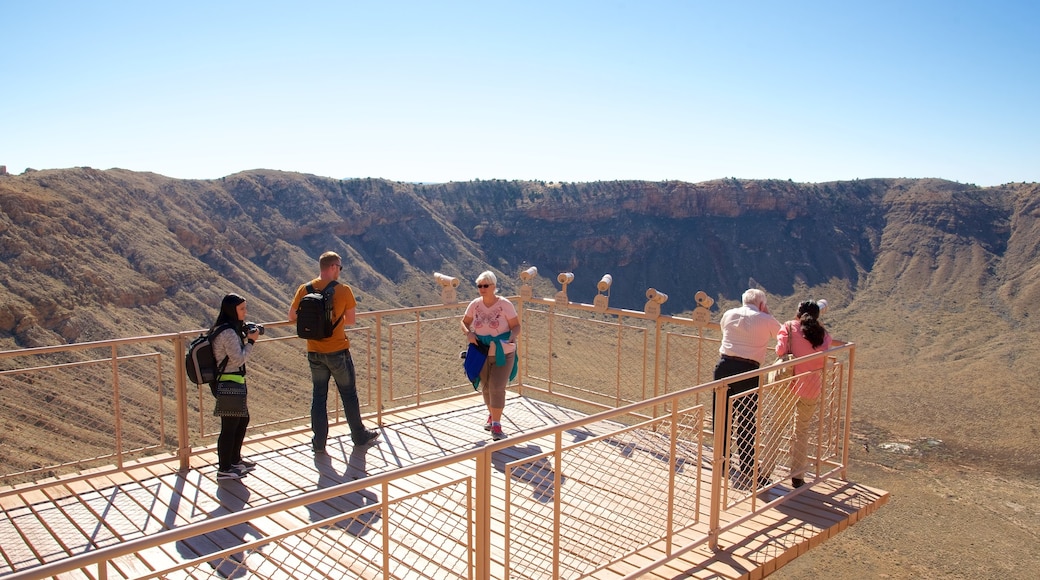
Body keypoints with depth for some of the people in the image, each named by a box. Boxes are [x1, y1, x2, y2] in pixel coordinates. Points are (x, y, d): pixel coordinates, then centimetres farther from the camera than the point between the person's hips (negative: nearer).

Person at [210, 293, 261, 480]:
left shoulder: (222, 329, 11)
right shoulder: (228, 332, -20)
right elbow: (238, 359, -19)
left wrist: (245, 337, 6)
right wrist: (251, 341, -11)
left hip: (235, 383, 11)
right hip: (229, 385, -11)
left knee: (242, 420, 21)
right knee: (230, 426, -2)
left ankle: (235, 459, 34)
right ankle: (224, 469, 7)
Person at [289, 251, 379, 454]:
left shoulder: (305, 289, -4)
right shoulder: (343, 290, -12)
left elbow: (292, 317, 2)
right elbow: (351, 320, -5)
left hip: (314, 352, 3)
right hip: (338, 351, -3)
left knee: (318, 396, 13)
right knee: (349, 394, 12)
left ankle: (319, 442, 17)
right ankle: (359, 435, 25)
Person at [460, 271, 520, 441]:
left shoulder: (505, 305, -14)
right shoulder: (475, 304, -4)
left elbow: (516, 326, -10)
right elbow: (464, 322, 8)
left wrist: (513, 336, -32)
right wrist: (468, 333, -14)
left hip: (503, 354, -4)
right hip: (481, 354, 4)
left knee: (497, 388, -10)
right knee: (485, 387, 16)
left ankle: (496, 425, -2)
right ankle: (492, 415, 41)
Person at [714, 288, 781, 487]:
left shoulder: (729, 314, 9)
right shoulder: (766, 321, -1)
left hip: (724, 366, 4)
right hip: (748, 372, -4)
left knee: (721, 415, 15)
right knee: (746, 422, 6)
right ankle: (746, 471, 14)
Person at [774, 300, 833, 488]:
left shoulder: (790, 326, -3)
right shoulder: (824, 334, 5)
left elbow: (781, 350, -14)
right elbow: (823, 358, 6)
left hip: (790, 383, -2)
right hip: (812, 388, 2)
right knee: (802, 430, 16)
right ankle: (798, 476, 18)